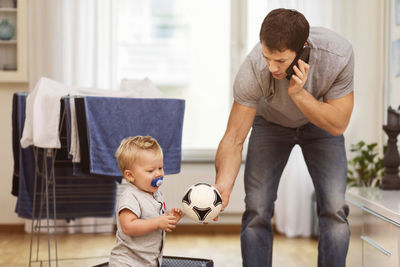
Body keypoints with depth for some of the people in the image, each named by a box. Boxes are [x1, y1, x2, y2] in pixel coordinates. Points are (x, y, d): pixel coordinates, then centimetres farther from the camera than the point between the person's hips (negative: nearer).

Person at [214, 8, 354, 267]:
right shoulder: (253, 70, -35)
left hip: (321, 123, 0)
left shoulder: (338, 54, -35)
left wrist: (299, 94, -41)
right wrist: (222, 186, -47)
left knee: (335, 209, -13)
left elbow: (338, 125, -26)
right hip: (271, 122, 0)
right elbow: (234, 139, -31)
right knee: (256, 211, -11)